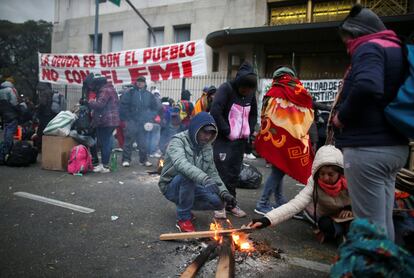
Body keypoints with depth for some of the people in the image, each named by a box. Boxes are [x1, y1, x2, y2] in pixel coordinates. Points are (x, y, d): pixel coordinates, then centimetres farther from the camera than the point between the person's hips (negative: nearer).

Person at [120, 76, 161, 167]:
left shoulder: (149, 95, 9)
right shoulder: (129, 93, 1)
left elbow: (155, 108, 14)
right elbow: (123, 106, 0)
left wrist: (150, 119, 5)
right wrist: (126, 119, -5)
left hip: (144, 122, 2)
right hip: (132, 121, -2)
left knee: (143, 142, 8)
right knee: (129, 141, -2)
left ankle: (144, 159, 17)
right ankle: (126, 159, 4)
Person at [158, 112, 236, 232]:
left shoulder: (207, 147, 2)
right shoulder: (178, 141, -19)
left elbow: (212, 173, 5)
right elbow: (181, 164, -40)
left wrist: (223, 192, -12)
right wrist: (205, 179, -54)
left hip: (191, 187, 6)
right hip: (171, 186, -6)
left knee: (219, 202, -14)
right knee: (187, 176, -37)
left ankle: (184, 206, 11)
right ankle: (183, 218, -20)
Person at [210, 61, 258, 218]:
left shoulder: (250, 94, 5)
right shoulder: (226, 89, -13)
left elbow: (253, 114, 19)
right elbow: (215, 112, -21)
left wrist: (249, 130, 4)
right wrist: (227, 131, -16)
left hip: (240, 140, 6)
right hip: (223, 139, -5)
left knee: (235, 173, 10)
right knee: (222, 171, -6)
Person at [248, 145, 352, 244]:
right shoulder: (314, 183, -31)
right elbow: (295, 204, -44)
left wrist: (350, 208, -27)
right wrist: (266, 220, -58)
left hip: (347, 216, 1)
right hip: (327, 219, -1)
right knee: (326, 224, -31)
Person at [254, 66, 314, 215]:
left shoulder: (274, 93, 2)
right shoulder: (303, 94, 10)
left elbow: (266, 116, -1)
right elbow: (309, 120, 12)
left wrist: (262, 136, 6)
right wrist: (304, 138, 18)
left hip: (276, 137, 0)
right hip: (293, 139, 0)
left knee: (278, 169, 10)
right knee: (279, 170, 1)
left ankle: (280, 201, 17)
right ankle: (263, 204, 1)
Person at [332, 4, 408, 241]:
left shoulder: (369, 48, -8)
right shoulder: (396, 50, 20)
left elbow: (367, 87, -29)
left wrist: (342, 116, -14)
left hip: (367, 148, -9)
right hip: (395, 146, 9)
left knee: (370, 223, -2)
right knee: (384, 220, 16)